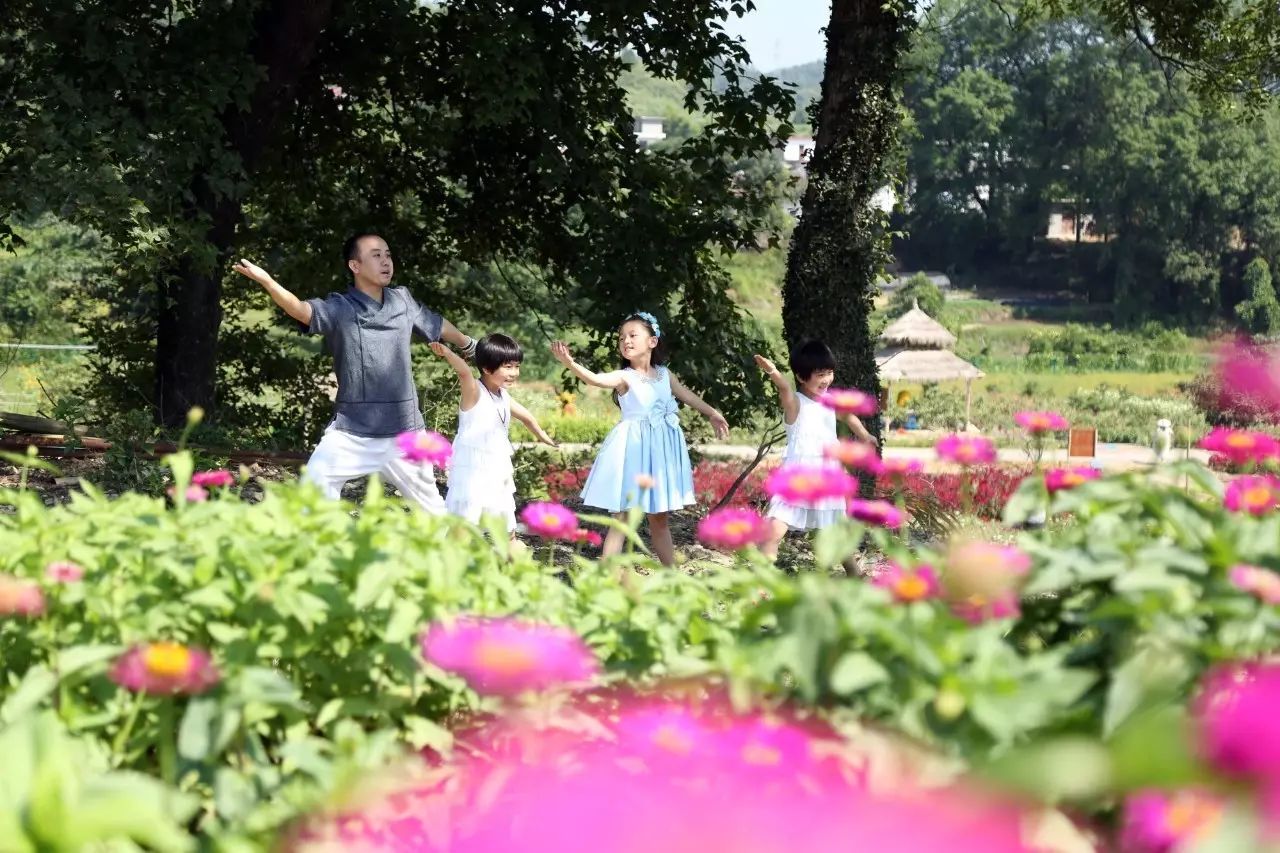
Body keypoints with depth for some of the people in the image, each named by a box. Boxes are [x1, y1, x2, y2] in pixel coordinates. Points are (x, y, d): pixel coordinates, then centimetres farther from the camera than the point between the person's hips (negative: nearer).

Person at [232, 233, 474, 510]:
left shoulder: (402, 301, 5)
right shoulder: (339, 308, -9)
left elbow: (437, 325, 23)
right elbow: (301, 309, -28)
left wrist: (469, 345, 41)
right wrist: (266, 281, -46)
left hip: (403, 433, 3)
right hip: (351, 434, -3)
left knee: (429, 503, 16)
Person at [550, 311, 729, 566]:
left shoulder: (664, 374, 8)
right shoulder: (624, 377, -9)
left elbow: (686, 395, 22)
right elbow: (595, 378, -27)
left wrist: (712, 414, 31)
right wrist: (569, 363, -45)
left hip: (661, 450, 5)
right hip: (633, 449, -5)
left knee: (660, 518, 15)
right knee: (621, 518, -6)